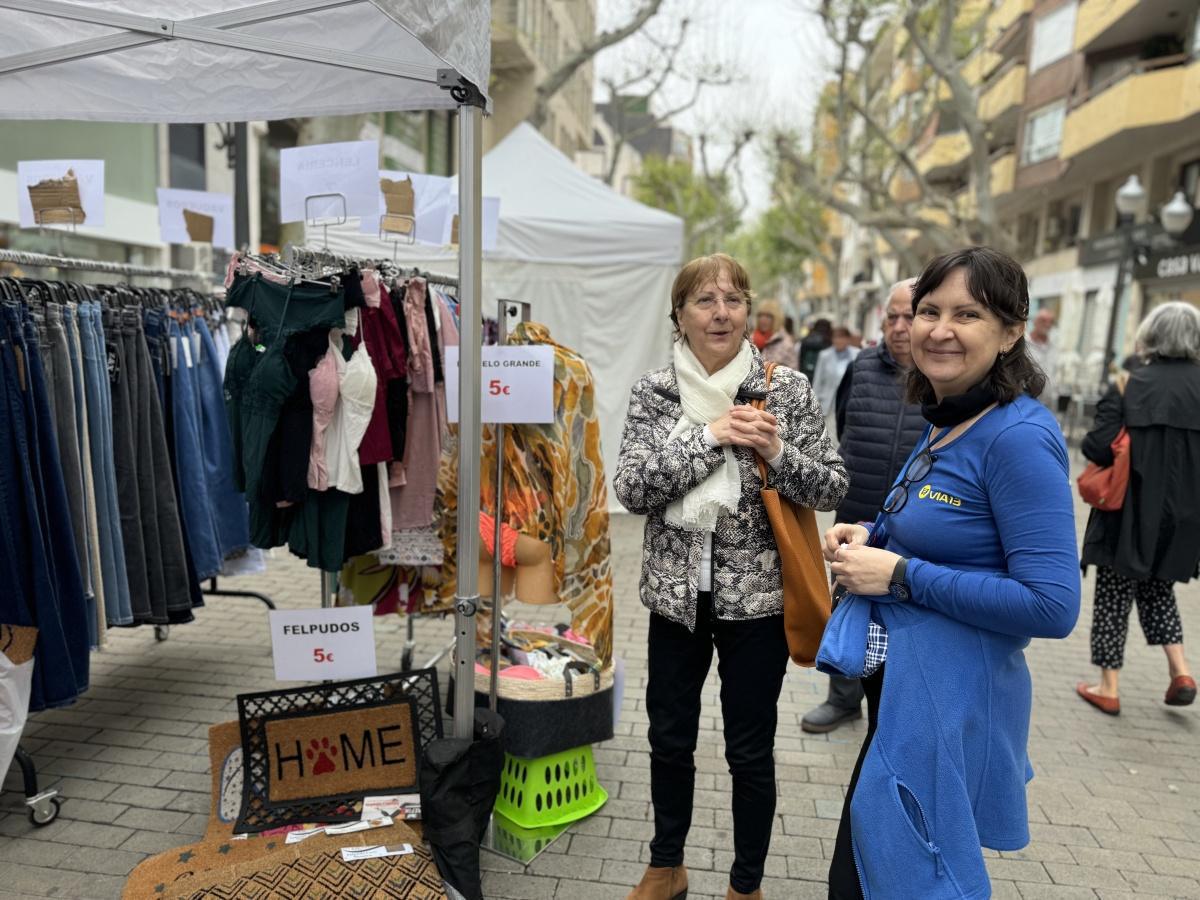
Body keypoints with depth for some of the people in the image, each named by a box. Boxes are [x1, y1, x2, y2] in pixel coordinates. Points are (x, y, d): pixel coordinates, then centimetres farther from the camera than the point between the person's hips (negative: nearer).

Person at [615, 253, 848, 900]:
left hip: (757, 594, -1)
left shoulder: (785, 387, -4)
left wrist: (777, 452, -22)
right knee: (669, 738, 17)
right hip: (676, 590, 2)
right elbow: (630, 488, -11)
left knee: (751, 751, 12)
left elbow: (833, 488, -4)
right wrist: (708, 437, -21)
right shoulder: (653, 389, -2)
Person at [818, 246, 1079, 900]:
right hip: (901, 683, 9)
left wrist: (901, 575, -22)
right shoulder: (943, 423, 6)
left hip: (950, 700, -9)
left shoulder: (1019, 437, -21)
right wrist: (872, 537, 1)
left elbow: (1052, 606, -25)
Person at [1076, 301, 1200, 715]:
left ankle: (1108, 688, 14)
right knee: (1157, 589, 25)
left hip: (1132, 512, -4)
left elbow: (1098, 449, -16)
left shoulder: (1130, 385, -12)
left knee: (1114, 596, 8)